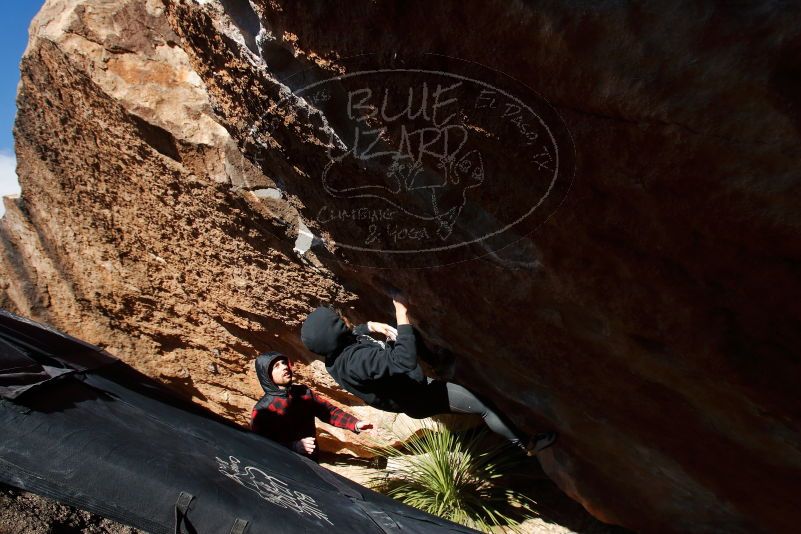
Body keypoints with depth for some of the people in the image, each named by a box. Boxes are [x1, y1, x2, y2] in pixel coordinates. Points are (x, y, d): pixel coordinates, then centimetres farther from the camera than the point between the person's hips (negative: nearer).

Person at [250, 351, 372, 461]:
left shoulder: (303, 392, -3)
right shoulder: (262, 410, -18)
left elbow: (329, 410, -1)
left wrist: (355, 424, -15)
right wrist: (295, 446, -33)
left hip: (311, 460, 5)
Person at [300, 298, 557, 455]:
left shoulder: (335, 351, -10)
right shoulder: (356, 360, -39)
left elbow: (350, 336, 15)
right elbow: (405, 361, -46)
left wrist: (369, 326, -3)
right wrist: (403, 319, -43)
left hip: (408, 386, 9)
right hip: (418, 397, -9)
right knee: (485, 406, -2)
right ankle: (527, 443, 20)